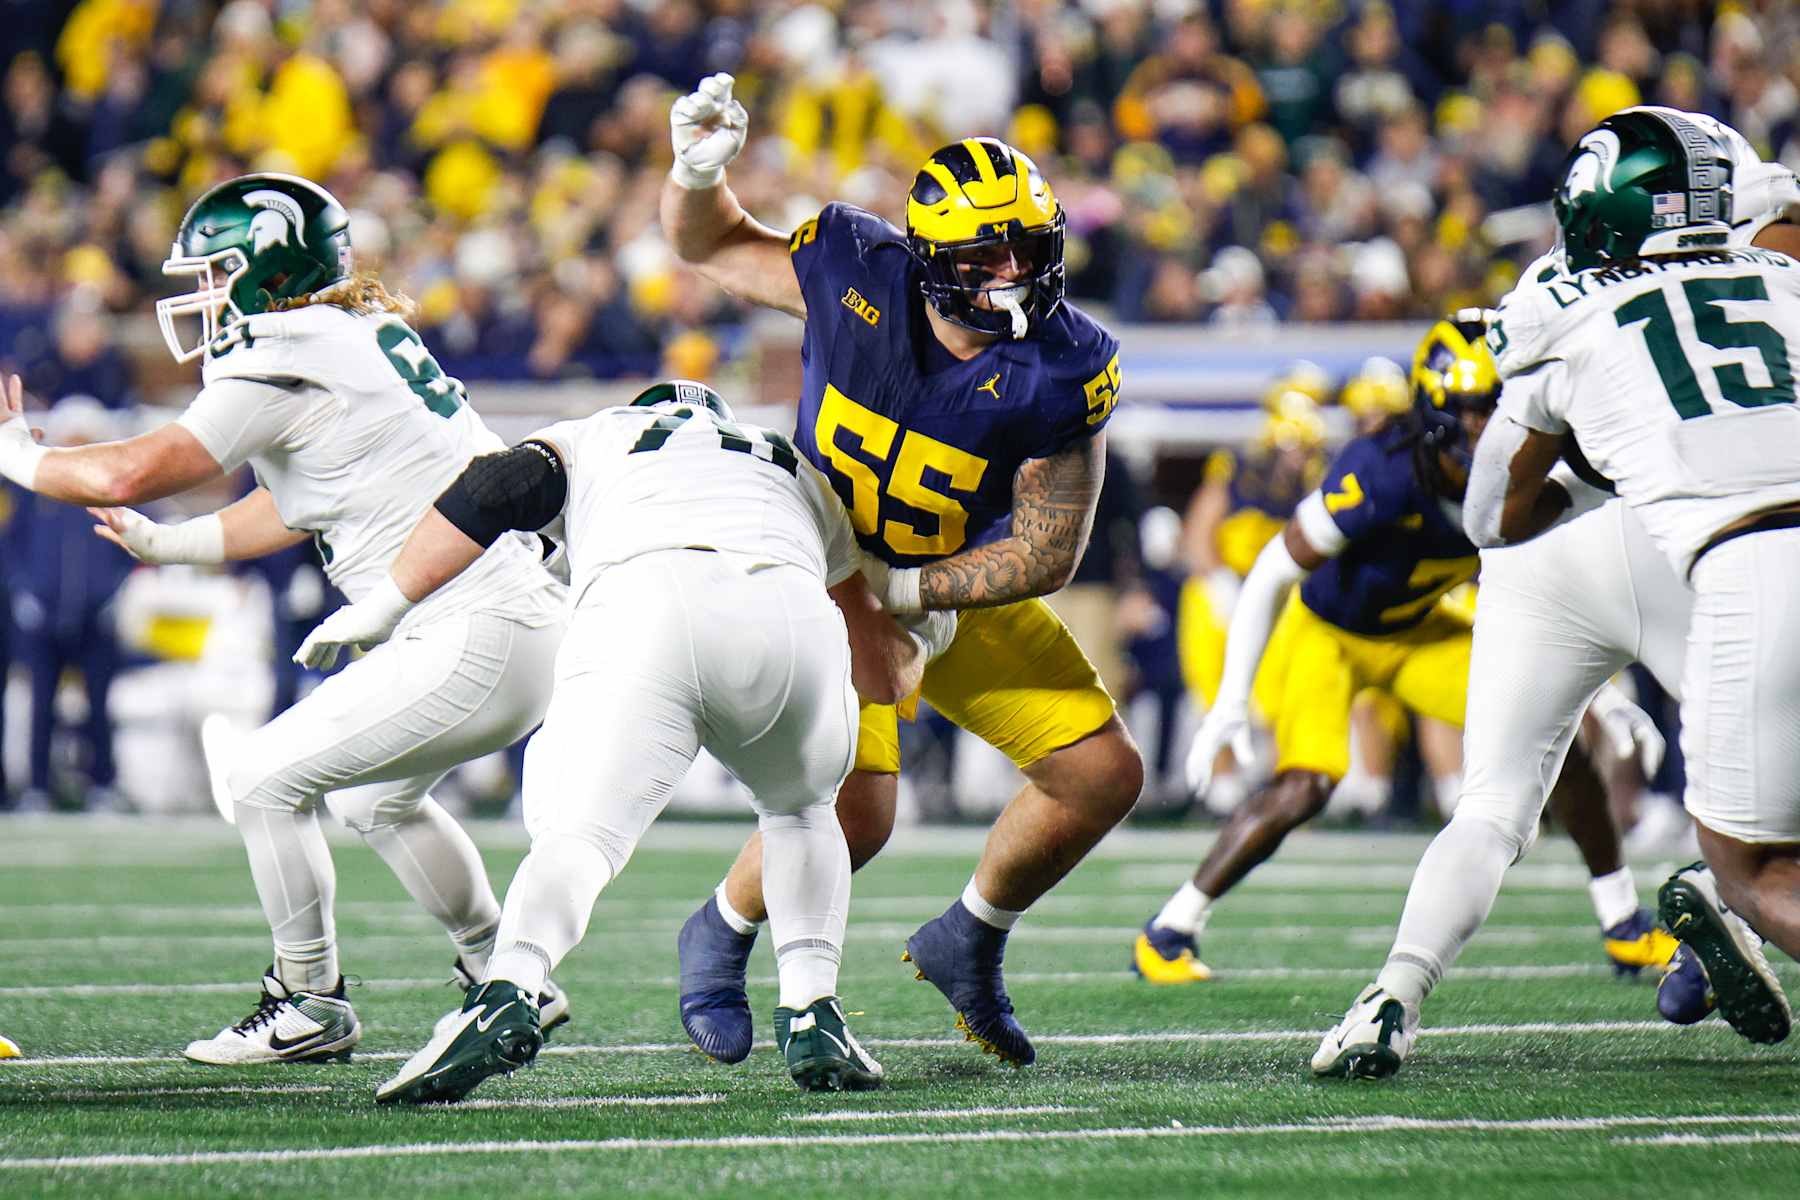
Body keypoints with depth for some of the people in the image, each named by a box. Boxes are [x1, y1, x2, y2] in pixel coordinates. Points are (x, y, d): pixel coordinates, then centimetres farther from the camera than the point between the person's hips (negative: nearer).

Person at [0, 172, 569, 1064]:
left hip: (472, 645, -10)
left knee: (263, 779, -1)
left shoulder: (285, 368, -13)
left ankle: (311, 1005, 10)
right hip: (531, 627, 10)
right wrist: (167, 544, 34)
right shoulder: (360, 344, 16)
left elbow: (131, 474, -14)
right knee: (376, 795, 29)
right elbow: (291, 511, 27)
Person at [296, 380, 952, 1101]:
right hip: (791, 615, 2)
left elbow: (495, 493, 14)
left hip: (643, 620, -2)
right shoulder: (800, 477, 42)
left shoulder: (585, 440, 37)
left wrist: (387, 603, 21)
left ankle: (510, 990, -35)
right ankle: (814, 1022, 14)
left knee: (581, 835, -6)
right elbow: (888, 675, 46)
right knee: (800, 811, 29)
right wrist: (920, 635, 69)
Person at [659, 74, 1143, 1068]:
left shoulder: (1064, 376, -24)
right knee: (852, 811, -20)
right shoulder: (857, 272, -23)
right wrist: (698, 173, -25)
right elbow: (710, 245, -4)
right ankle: (719, 937, 11)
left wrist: (905, 590, -22)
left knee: (1103, 777, 0)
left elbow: (1046, 557, -17)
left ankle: (968, 944, 25)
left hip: (961, 586, 3)